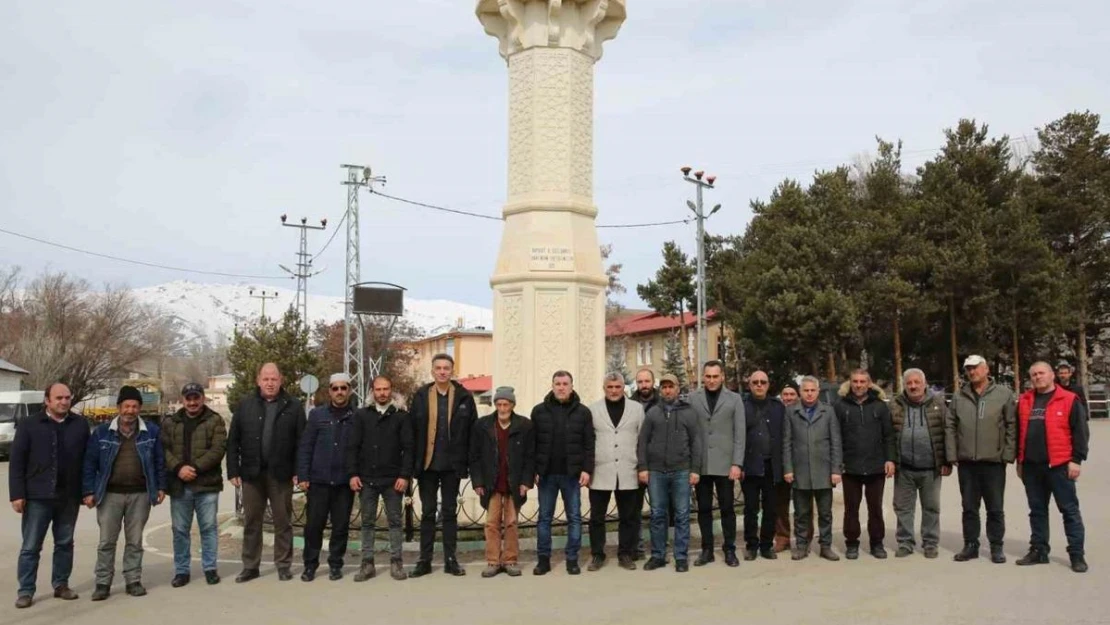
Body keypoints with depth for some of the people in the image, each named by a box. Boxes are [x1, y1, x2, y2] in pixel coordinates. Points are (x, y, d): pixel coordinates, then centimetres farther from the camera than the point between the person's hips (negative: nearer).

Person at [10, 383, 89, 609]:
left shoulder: (80, 424, 4)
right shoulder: (29, 424, -1)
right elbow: (16, 462, -2)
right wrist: (17, 494, -8)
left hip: (69, 497, 2)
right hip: (38, 496, -2)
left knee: (65, 543, 12)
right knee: (30, 546, 3)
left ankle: (61, 584, 24)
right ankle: (25, 591, 11)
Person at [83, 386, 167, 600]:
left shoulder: (151, 432, 4)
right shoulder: (102, 432, 3)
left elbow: (160, 461, 8)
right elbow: (90, 463, 3)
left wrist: (161, 487, 4)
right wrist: (89, 491, -2)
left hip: (140, 495, 1)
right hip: (110, 494, -1)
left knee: (135, 541, 8)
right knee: (107, 541, 2)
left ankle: (133, 581, 17)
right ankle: (103, 583, 12)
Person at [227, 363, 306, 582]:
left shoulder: (293, 406, 0)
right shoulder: (245, 405, 5)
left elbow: (301, 442, -3)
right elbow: (233, 441, 4)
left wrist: (299, 471, -9)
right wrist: (233, 471, -2)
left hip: (281, 474, -2)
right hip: (251, 473, 2)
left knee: (283, 522, 7)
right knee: (251, 522, 9)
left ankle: (284, 565, 17)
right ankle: (250, 566, 20)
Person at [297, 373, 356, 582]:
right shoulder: (317, 414, 5)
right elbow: (305, 447, 4)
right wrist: (303, 476, -3)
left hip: (345, 482, 0)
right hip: (318, 480, 1)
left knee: (341, 525, 6)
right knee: (313, 524, 4)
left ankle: (335, 564, 20)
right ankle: (310, 564, 18)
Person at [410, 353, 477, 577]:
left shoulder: (464, 397, 0)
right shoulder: (420, 396, 1)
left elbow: (472, 432, 0)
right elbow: (412, 430, -1)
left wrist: (469, 462, -4)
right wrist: (414, 462, -6)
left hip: (452, 465, 0)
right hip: (428, 464, 0)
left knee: (450, 512, 9)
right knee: (427, 512, 8)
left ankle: (450, 560, 17)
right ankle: (425, 560, 15)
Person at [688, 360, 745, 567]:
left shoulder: (734, 399, 3)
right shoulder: (693, 398, 4)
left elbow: (739, 434, 0)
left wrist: (737, 463, -8)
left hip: (725, 463, -1)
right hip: (700, 464, 1)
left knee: (727, 508, 5)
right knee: (704, 509, 8)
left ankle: (729, 550, 16)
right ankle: (707, 549, 17)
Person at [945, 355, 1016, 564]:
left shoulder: (1004, 394, -1)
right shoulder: (959, 397, 7)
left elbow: (1012, 427, -3)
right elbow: (950, 427, 7)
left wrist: (1008, 455, -8)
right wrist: (952, 456, 0)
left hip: (994, 462, -3)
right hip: (966, 462, 3)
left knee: (995, 508, 7)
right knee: (969, 507, 10)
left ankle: (996, 547, 18)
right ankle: (970, 545, 20)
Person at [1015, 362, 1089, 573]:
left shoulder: (1069, 400, -2)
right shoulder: (1024, 401, 12)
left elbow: (1080, 432, -5)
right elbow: (1018, 432, 16)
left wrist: (1076, 460, -10)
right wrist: (1019, 460, 14)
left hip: (1059, 466, -5)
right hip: (1031, 466, 5)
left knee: (1069, 510, 1)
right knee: (1037, 510, 12)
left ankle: (1077, 554, 7)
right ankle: (1038, 551, 20)